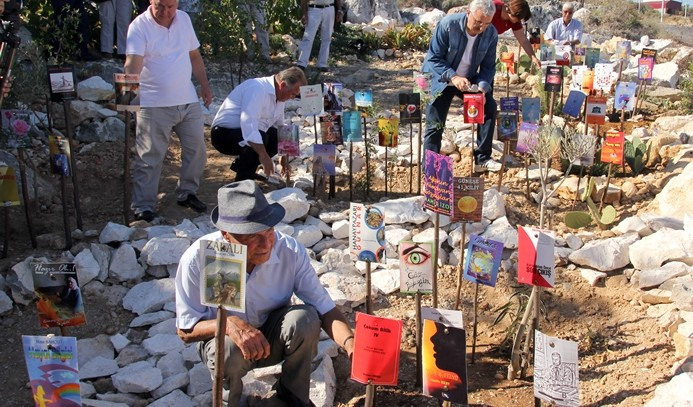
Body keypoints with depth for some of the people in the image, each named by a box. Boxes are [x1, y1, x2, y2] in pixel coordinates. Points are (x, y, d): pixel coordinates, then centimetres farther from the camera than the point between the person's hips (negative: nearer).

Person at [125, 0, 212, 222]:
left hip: (188, 101, 6)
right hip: (154, 105, -6)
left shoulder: (184, 19, 7)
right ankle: (143, 206, 6)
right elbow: (133, 63, -24)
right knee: (150, 158, -3)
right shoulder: (140, 26, -11)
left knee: (196, 149, 11)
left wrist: (205, 86, 16)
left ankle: (187, 193, 29)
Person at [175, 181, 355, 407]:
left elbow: (324, 308, -20)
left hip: (273, 337, 2)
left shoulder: (291, 251, -23)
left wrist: (349, 343, -41)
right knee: (230, 349, -36)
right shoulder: (197, 259, -27)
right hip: (222, 340, -2)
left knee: (304, 318, -29)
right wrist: (229, 324, -37)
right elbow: (186, 330, -18)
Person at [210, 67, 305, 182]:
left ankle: (240, 166, 12)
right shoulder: (257, 89, -25)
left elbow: (279, 127, 17)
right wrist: (264, 155, -39)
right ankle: (243, 180, -16)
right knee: (261, 138, -31)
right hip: (224, 133, -10)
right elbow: (248, 124, -36)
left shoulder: (279, 95, 5)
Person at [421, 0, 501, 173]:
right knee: (435, 124, -8)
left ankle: (482, 159, -1)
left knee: (489, 107, -11)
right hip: (441, 79, -3)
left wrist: (482, 86, -26)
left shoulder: (491, 33, -15)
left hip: (469, 80, 3)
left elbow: (488, 66, -7)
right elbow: (433, 58, -22)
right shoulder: (448, 24, -26)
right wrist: (453, 77, -34)